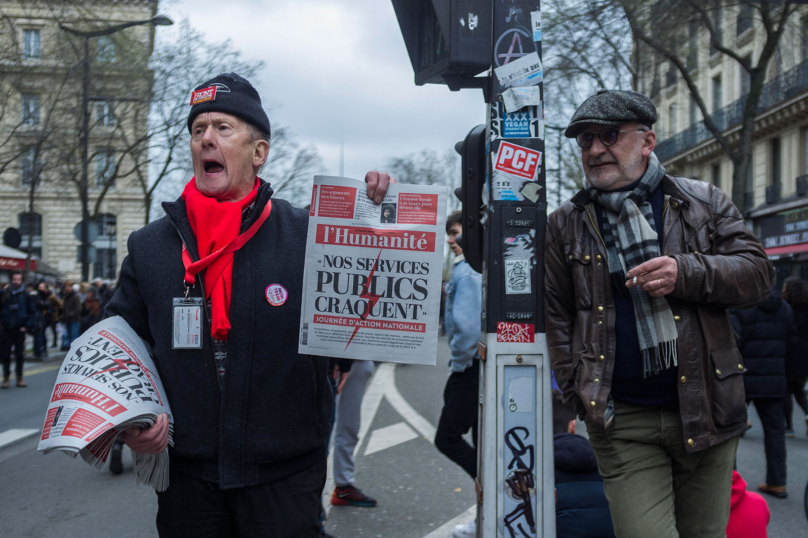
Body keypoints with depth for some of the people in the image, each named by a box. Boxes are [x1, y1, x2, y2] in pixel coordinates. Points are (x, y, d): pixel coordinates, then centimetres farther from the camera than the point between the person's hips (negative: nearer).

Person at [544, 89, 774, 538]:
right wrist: (579, 393, -1)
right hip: (622, 421, -1)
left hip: (706, 413, 1)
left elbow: (757, 273, 1)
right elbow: (556, 315, 8)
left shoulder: (704, 202, 6)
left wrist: (685, 273, -17)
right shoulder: (565, 223, 6)